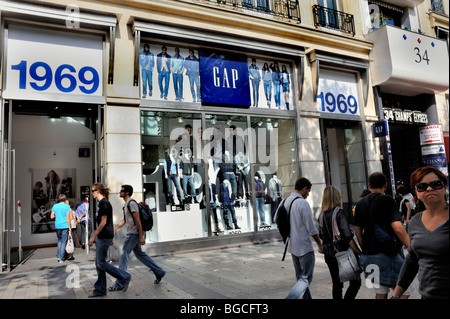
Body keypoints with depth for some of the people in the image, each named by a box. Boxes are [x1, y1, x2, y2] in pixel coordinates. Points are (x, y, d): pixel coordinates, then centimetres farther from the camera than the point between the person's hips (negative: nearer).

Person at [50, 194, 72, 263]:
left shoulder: (55, 206, 5)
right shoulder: (67, 206, -6)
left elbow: (51, 216, 6)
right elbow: (68, 217, -9)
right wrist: (69, 227, -3)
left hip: (57, 226, 4)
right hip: (65, 226, -4)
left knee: (59, 240, 20)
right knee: (63, 242, 2)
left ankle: (58, 255, 15)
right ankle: (61, 258, 2)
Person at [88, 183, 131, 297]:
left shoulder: (104, 203, -15)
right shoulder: (102, 203, 15)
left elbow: (103, 222, -19)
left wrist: (93, 237, -15)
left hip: (104, 237, -10)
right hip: (102, 237, 10)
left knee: (101, 263, -5)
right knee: (98, 263, 12)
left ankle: (125, 277, 4)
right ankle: (100, 290, 20)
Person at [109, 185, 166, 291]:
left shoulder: (132, 203, -15)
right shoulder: (126, 204, 16)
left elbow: (138, 220, -19)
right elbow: (124, 220, 23)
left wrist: (141, 236, -20)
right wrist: (114, 228, 16)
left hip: (133, 234, -10)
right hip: (131, 234, 10)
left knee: (124, 256, -5)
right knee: (139, 254, 14)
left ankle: (119, 284, 3)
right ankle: (159, 272, 23)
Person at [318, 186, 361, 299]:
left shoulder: (322, 215, 3)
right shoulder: (339, 213, -16)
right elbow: (347, 236, -22)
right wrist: (360, 253, -17)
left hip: (329, 254, 6)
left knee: (337, 284, 16)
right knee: (355, 282, 7)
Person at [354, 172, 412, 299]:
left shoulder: (360, 203, 10)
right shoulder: (387, 200, -8)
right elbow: (398, 228, -19)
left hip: (368, 255, 7)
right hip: (387, 254, -6)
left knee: (381, 292, 14)